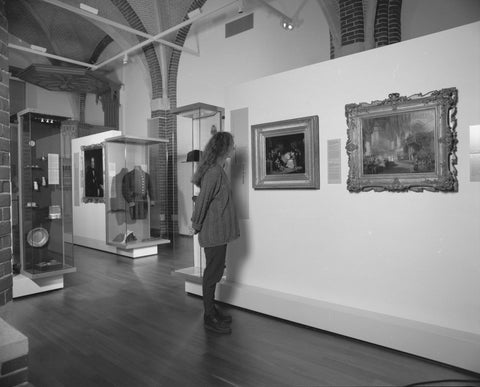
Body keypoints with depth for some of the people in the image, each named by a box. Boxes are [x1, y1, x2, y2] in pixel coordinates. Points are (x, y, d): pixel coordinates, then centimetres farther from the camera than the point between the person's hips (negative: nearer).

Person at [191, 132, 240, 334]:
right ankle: (209, 317, 13)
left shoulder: (217, 169, 12)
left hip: (218, 231, 9)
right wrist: (197, 224, -7)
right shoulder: (214, 171, -19)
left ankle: (212, 310, 29)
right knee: (212, 273, 1)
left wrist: (197, 223, 18)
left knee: (214, 272, 16)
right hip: (214, 232, -9)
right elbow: (202, 199, -18)